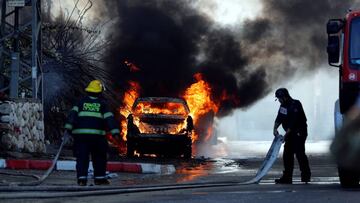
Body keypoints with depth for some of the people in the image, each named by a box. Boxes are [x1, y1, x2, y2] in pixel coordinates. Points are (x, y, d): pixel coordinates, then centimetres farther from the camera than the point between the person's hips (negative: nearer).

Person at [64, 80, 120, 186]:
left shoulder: (82, 102, 10)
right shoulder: (102, 104, 6)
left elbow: (73, 113, 0)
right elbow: (109, 118, 0)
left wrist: (69, 127, -3)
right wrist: (115, 132, -4)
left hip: (81, 133, 1)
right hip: (97, 134, -1)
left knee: (82, 157, 1)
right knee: (99, 157, 13)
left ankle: (81, 178, -8)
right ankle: (99, 178, 15)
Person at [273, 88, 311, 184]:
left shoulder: (295, 105, -19)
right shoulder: (283, 105, 9)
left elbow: (293, 122, -24)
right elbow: (279, 118, 11)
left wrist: (286, 134, -24)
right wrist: (275, 128, -6)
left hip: (299, 133, -9)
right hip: (291, 133, 9)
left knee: (299, 153, -12)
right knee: (287, 154, 5)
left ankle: (306, 175, -5)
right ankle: (287, 177, 7)